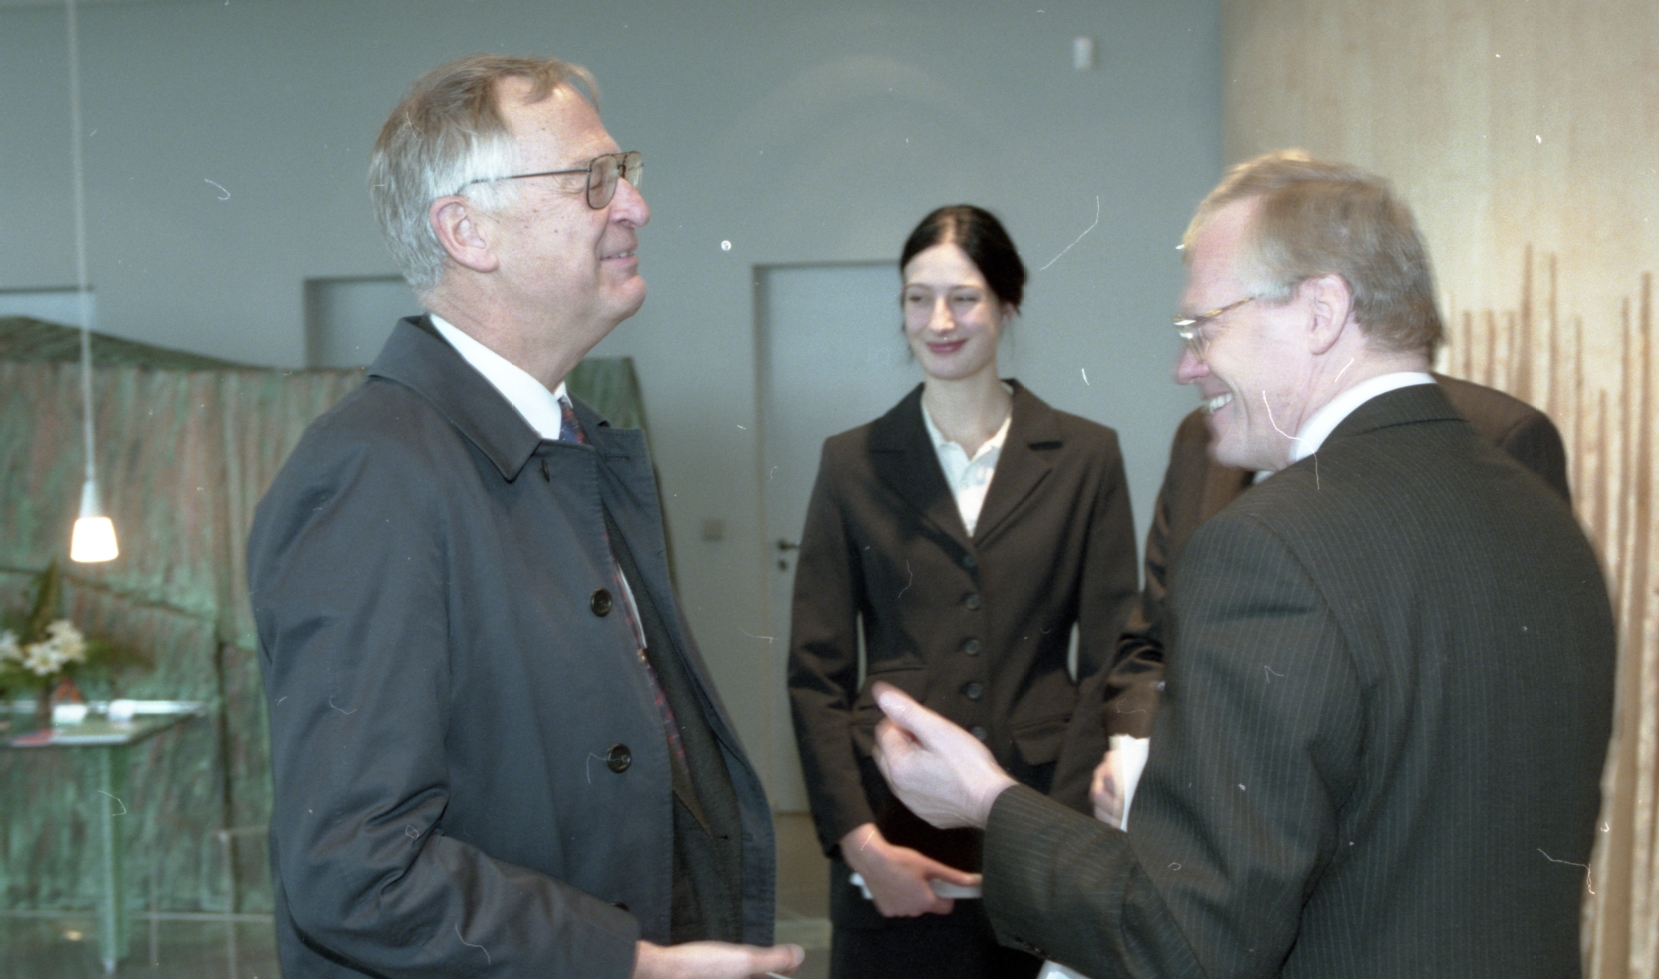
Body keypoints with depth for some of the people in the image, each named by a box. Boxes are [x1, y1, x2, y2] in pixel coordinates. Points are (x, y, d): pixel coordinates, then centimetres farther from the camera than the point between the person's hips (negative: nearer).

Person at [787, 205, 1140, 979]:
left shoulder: (1086, 457, 3)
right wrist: (859, 841, -8)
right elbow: (815, 673, 1)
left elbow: (1112, 660, 2)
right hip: (896, 829, 0)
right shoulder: (851, 463, 3)